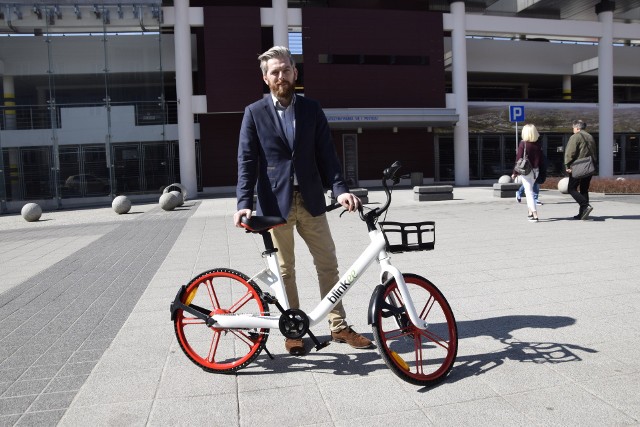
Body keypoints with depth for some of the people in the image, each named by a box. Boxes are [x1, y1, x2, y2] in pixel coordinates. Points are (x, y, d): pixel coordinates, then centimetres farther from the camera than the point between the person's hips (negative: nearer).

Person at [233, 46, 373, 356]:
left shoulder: (311, 109, 7)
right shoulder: (255, 113, 1)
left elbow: (326, 154, 2)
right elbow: (247, 161, -4)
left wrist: (340, 188, -13)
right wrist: (244, 203, -17)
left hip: (311, 200, 2)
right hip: (275, 202, -2)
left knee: (328, 264, 7)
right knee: (285, 269, 8)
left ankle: (339, 326, 23)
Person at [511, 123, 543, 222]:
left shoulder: (523, 144, -11)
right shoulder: (537, 145, 2)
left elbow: (519, 159, -11)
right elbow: (540, 158, 5)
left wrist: (515, 172, -5)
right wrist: (539, 171, 14)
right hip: (535, 171, 5)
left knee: (529, 192, -3)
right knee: (529, 190, 21)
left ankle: (535, 215, -10)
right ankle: (530, 212, 27)